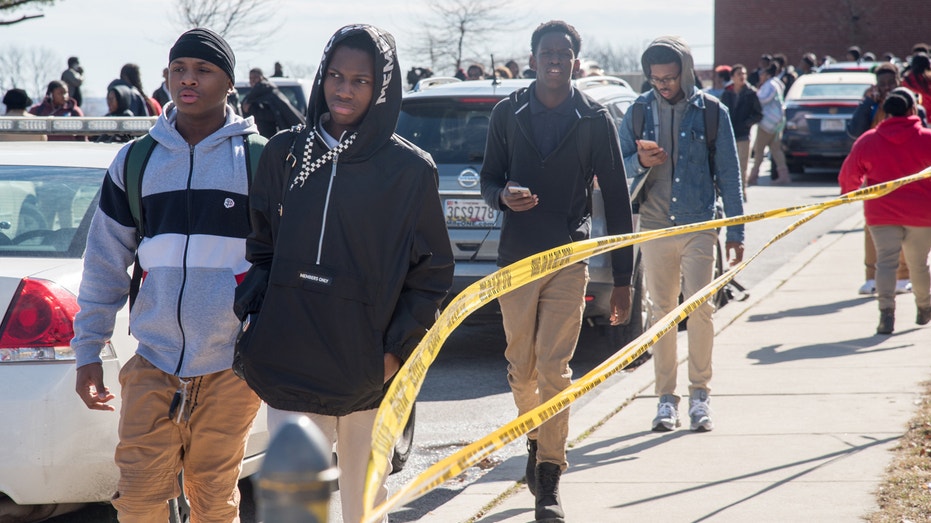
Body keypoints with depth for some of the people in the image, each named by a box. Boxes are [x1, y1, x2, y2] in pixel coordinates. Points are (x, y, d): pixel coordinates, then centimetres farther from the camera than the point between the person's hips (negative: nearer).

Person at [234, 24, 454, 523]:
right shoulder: (284, 153, 7)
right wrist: (255, 320, 2)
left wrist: (398, 348, -3)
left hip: (367, 372, -2)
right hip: (289, 365, 2)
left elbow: (431, 272, 3)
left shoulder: (410, 169, -1)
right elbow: (260, 247, 14)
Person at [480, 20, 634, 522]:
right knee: (521, 368, 8)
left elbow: (616, 201, 3)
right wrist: (502, 196, -13)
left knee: (554, 368, -9)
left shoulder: (595, 120, 0)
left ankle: (549, 482, -5)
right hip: (515, 258, 2)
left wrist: (622, 279, 1)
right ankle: (535, 441, 34)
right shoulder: (507, 113, 5)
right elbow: (489, 178, 13)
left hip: (569, 259, -2)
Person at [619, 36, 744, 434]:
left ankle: (700, 395, 4)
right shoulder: (639, 111, 5)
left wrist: (736, 232, 0)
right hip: (654, 226, 2)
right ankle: (666, 397, 11)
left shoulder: (711, 112, 0)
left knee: (700, 309, -6)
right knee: (662, 312, 5)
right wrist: (639, 161, -14)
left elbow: (729, 174, 4)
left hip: (700, 226, -2)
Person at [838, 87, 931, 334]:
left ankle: (886, 311, -21)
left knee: (885, 261, -2)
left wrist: (849, 191, 30)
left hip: (882, 213, 0)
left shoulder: (867, 140, 0)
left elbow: (849, 176, 10)